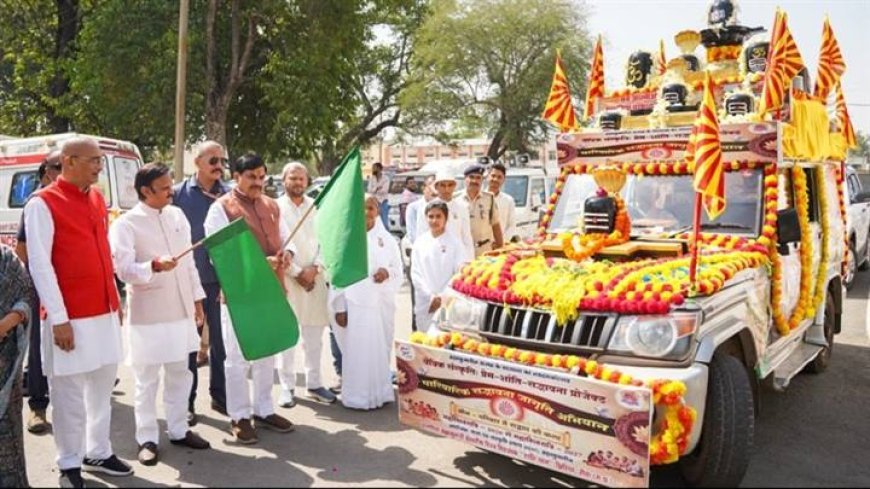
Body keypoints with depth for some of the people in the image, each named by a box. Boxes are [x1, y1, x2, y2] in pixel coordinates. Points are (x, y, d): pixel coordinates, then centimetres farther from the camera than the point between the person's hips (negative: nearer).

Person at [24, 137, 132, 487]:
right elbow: (40, 265, -13)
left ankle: (98, 453, 30)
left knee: (103, 388, 15)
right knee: (69, 395, 5)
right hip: (70, 317, -7)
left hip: (105, 311, 7)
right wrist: (58, 318, -16)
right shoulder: (42, 203, -11)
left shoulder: (97, 198, 10)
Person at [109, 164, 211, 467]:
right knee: (147, 380, 5)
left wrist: (197, 300, 13)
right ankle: (147, 439, 19)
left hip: (180, 311, 6)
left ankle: (179, 430, 28)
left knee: (180, 374, 14)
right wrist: (154, 266, -36)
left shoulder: (177, 216, 8)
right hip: (146, 315, -5)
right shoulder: (125, 224, -10)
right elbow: (124, 269, -19)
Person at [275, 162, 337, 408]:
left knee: (314, 336, 8)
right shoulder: (276, 208, -2)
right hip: (286, 278, -3)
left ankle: (314, 384, 19)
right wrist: (296, 273, -9)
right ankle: (286, 387, 11)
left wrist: (314, 268, -8)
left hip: (315, 278, 3)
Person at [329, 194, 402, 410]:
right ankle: (356, 396, 8)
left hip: (382, 304, 3)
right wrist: (339, 307, -4)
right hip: (355, 303, -3)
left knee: (381, 349, 7)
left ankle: (381, 393, 21)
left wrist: (388, 272, -10)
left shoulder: (387, 239, 11)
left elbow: (398, 269, 14)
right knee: (357, 350, -3)